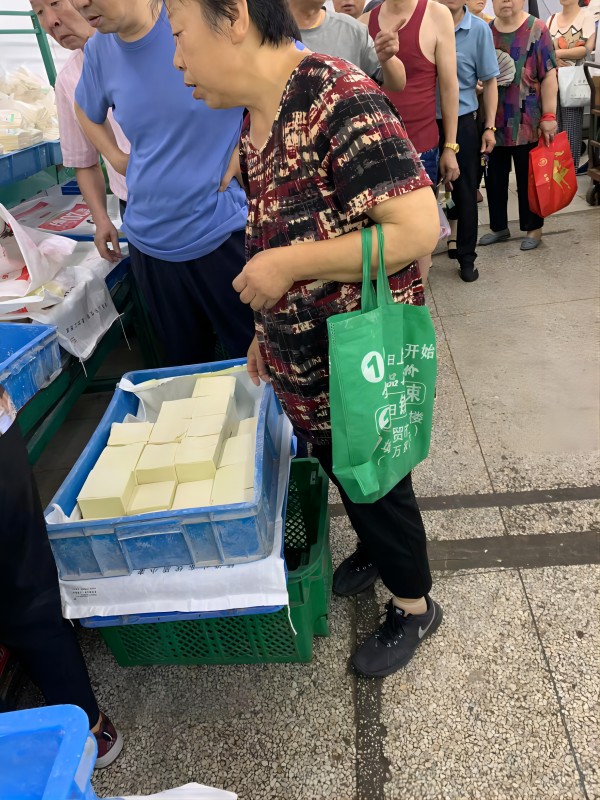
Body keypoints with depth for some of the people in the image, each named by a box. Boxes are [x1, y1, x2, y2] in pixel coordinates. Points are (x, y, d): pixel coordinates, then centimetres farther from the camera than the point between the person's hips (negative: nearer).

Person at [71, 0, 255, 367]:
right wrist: (122, 163, 9)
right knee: (186, 361, 19)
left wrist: (240, 153, -11)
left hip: (222, 233, -4)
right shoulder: (99, 51, 2)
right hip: (150, 242, 5)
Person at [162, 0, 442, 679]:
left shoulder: (339, 100, -23)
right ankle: (375, 553, 52)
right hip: (305, 358, 8)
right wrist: (270, 327, 15)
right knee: (343, 472, 24)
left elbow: (418, 229, -28)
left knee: (376, 484, 12)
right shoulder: (257, 115, 5)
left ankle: (414, 606, 39)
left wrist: (289, 265, -24)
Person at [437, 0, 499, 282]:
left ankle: (466, 257, 18)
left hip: (462, 121, 0)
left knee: (465, 191, 6)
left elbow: (489, 81, 2)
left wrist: (489, 127, -2)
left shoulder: (479, 30, -3)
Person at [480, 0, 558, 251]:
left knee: (528, 176, 5)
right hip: (492, 121, 4)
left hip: (526, 121, -4)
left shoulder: (536, 30, -4)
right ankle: (499, 227, 25)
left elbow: (549, 76, -8)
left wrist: (549, 116, -13)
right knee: (494, 176, 10)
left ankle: (533, 228, 18)